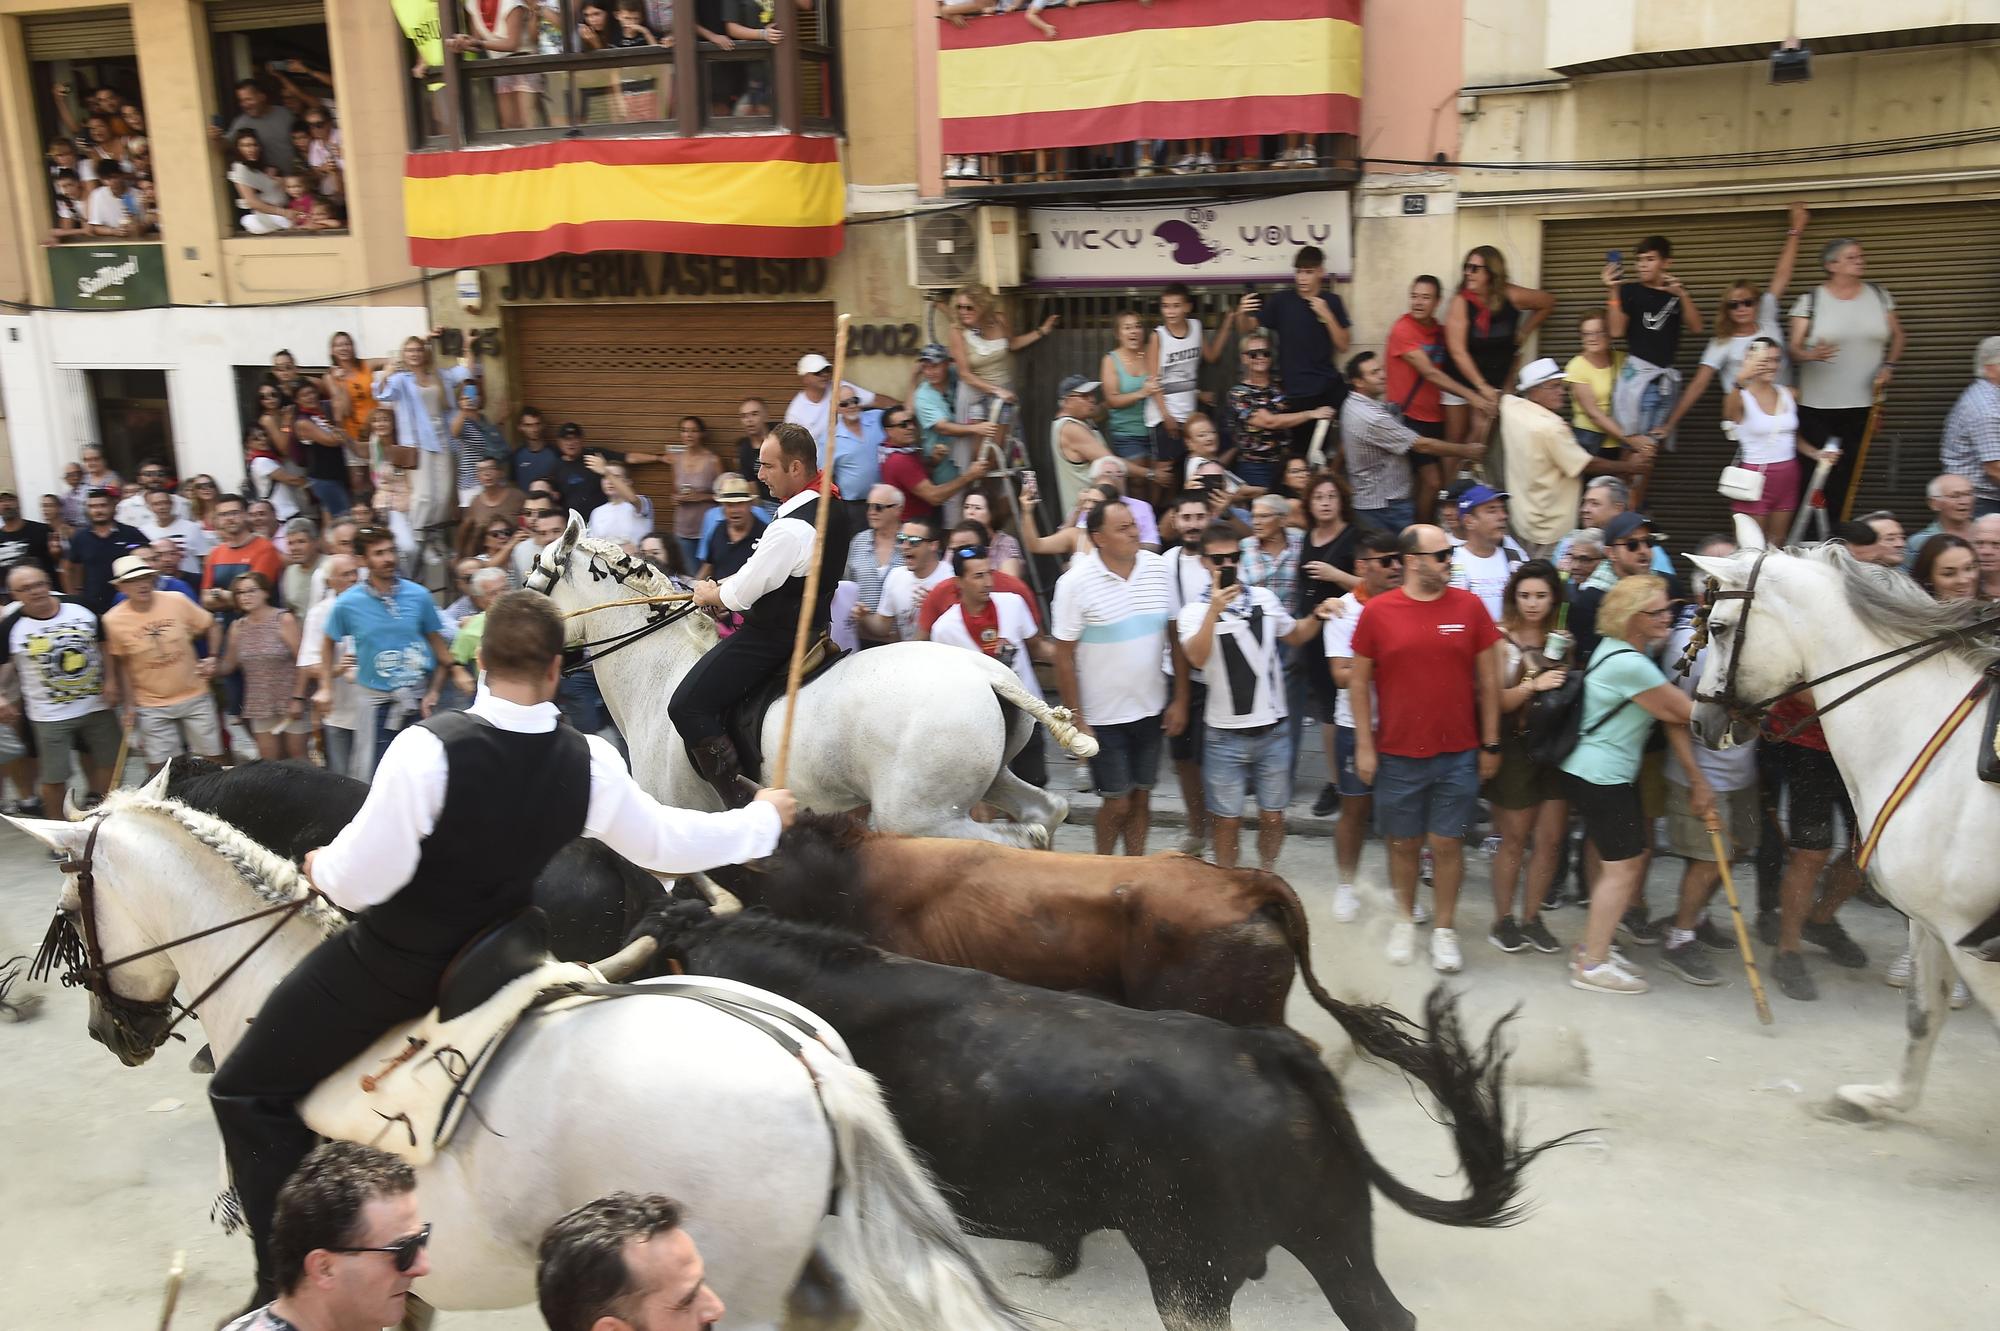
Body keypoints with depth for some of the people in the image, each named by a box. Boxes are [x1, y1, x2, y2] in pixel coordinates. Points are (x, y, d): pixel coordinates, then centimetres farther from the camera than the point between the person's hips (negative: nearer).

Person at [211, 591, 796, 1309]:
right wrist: (764, 819, 17)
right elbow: (666, 843, 1)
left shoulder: (429, 746, -27)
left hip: (388, 967, -6)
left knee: (247, 1093, 10)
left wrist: (323, 867, 1)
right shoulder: (588, 762, -13)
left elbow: (360, 880, -23)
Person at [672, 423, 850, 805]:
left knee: (687, 707, -10)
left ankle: (743, 805, -11)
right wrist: (723, 585, 8)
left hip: (773, 637, -10)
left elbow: (740, 595, -19)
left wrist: (709, 595, 2)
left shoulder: (790, 529, -28)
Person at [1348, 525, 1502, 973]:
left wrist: (1490, 744, 3)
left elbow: (1488, 679, 3)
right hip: (1397, 755, 0)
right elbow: (1359, 681, 1)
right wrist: (1364, 746, -2)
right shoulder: (1377, 611, -5)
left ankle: (1445, 931, 20)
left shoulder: (1469, 607, -2)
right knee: (1403, 843, 12)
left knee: (1448, 843, 6)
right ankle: (1405, 921, 30)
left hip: (1458, 754, 0)